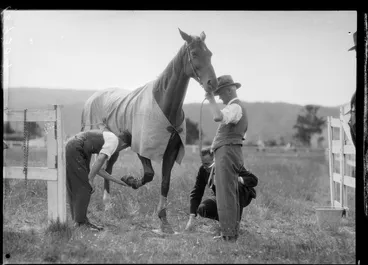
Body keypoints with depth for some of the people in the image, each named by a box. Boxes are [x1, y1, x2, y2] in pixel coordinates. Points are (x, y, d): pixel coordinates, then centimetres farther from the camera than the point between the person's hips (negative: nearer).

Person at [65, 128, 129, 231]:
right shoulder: (114, 141, -5)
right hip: (74, 150, -10)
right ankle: (80, 221, 0)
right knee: (84, 187, -5)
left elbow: (98, 169, 20)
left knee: (75, 188, 13)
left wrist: (117, 181, 22)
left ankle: (78, 219, 18)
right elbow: (100, 160, -21)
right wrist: (91, 180, -16)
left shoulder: (106, 140, 23)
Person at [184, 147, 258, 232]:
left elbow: (254, 180, -28)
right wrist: (192, 218, -23)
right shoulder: (203, 169, -17)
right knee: (202, 209, -23)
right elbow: (196, 193, -15)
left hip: (242, 196, -4)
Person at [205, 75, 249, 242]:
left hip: (227, 153, -11)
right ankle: (231, 233, 13)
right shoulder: (237, 108, 24)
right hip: (231, 154, 11)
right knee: (231, 196, 10)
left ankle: (229, 235, -12)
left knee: (226, 195, -11)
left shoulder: (235, 107, -11)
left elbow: (218, 117, -33)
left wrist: (211, 99, -19)